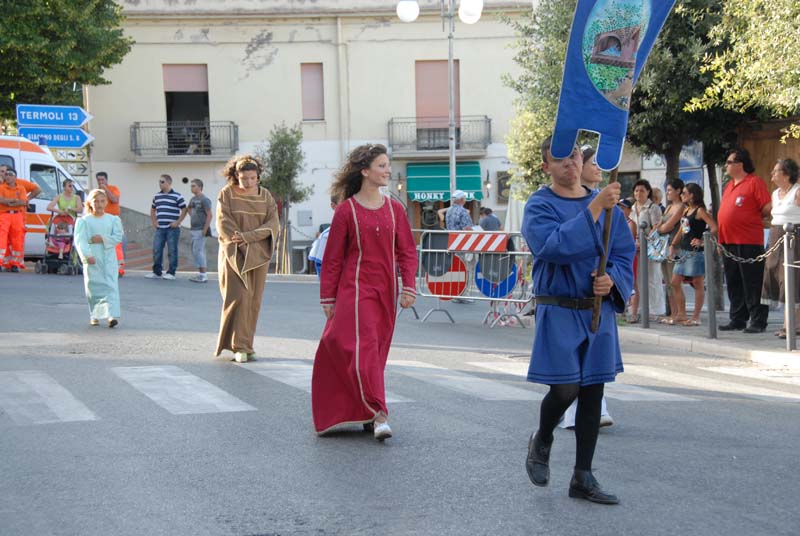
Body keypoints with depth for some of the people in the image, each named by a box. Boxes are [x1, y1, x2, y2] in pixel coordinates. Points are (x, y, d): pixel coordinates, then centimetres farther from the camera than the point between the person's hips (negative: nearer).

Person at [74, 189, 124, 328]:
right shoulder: (84, 221, 0)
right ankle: (94, 315, 17)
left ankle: (112, 315, -18)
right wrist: (87, 255, -23)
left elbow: (118, 237, 1)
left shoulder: (113, 220, 7)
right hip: (92, 259, -1)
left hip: (109, 258, 1)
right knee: (93, 286, 3)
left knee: (111, 286, -10)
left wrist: (103, 239, -14)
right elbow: (80, 240, -9)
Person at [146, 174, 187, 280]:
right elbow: (152, 210, 25)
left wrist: (177, 222, -9)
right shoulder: (156, 196, 12)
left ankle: (171, 273, 5)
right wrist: (154, 222, 13)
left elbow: (184, 210, -3)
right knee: (156, 250, 3)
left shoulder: (177, 196, -3)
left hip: (172, 229, -5)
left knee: (172, 251, -1)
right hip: (160, 228, 5)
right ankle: (156, 272, 11)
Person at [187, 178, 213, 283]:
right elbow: (189, 209, 34)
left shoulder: (204, 200, -12)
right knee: (195, 251, 11)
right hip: (193, 230, 9)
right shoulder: (193, 199, 13)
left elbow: (209, 215, -16)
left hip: (200, 230, -9)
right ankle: (201, 274, 17)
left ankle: (203, 275, -10)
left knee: (198, 251, -12)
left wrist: (204, 230, -19)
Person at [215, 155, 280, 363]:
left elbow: (273, 224, -2)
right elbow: (224, 225, -7)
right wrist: (242, 246, -15)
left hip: (259, 255, 3)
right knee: (239, 297, -13)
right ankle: (240, 346, -10)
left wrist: (247, 236, -15)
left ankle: (246, 344, 12)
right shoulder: (226, 194, -1)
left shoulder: (265, 195, 7)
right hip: (234, 254, -3)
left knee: (254, 300, 3)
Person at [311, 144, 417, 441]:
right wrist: (328, 298, 0)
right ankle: (379, 415, -18)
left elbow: (407, 251, 10)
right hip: (355, 290, -4)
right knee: (364, 348, -14)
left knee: (377, 350, 8)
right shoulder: (346, 211, -4)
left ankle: (363, 413, 21)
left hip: (386, 292, 4)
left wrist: (409, 287, -1)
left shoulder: (394, 209, 7)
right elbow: (332, 258, 0)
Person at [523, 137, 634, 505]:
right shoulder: (539, 207, -6)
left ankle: (583, 478, 14)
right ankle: (541, 442, 23)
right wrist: (595, 208, -28)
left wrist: (611, 278, -12)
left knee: (592, 392, 5)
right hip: (559, 312, -5)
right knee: (564, 389, -9)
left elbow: (624, 253, 9)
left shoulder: (605, 204, 8)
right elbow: (556, 246, -24)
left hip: (599, 311, 5)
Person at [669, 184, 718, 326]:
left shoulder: (700, 211, -11)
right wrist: (673, 245, 12)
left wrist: (702, 241, -20)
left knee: (697, 284, -1)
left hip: (696, 251, -9)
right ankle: (681, 314, 15)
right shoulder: (686, 210, 14)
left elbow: (714, 228, -21)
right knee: (675, 282, 8)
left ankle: (696, 317, 3)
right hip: (684, 251, 9)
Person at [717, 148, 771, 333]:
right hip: (728, 242, 8)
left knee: (752, 285, -5)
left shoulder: (754, 182, -7)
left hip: (749, 243, -8)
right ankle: (737, 319, 19)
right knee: (734, 284, 11)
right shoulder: (729, 185, 18)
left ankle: (758, 321, -2)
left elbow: (767, 209, -12)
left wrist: (752, 219, 0)